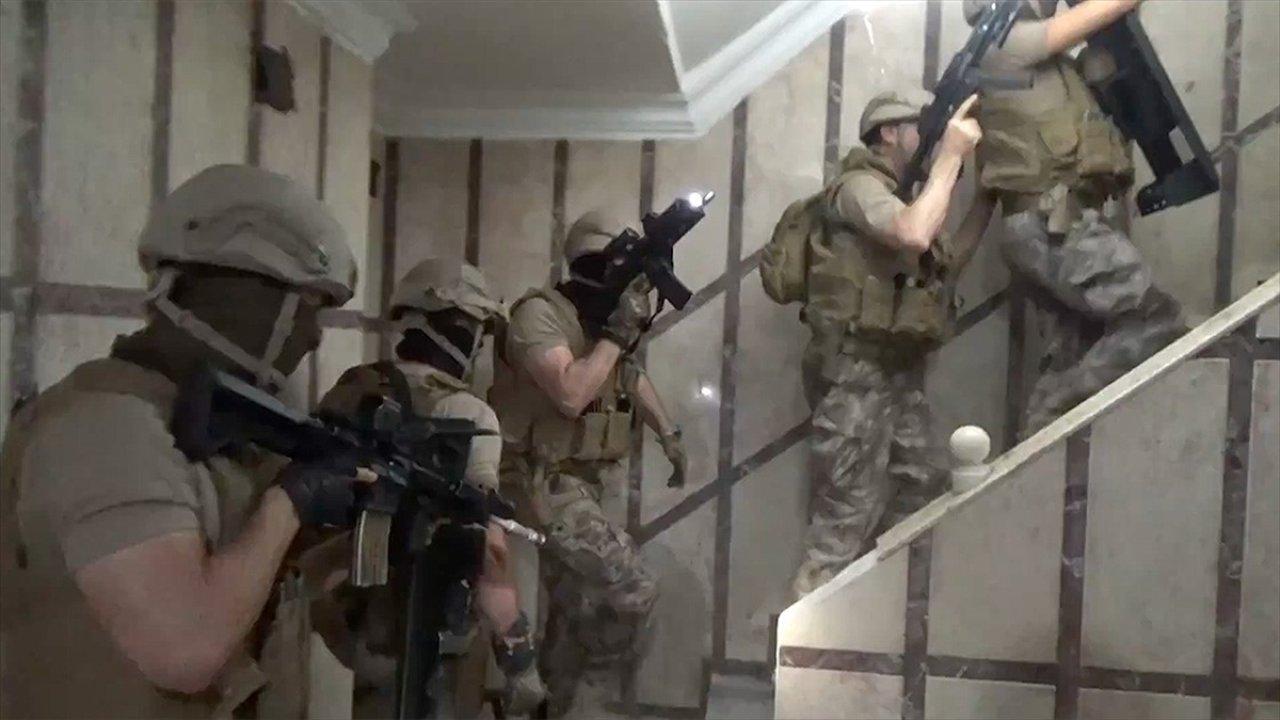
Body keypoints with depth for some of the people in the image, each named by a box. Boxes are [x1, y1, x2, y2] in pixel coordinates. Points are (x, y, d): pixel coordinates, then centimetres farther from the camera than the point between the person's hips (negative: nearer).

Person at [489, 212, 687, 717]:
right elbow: (570, 394, -29)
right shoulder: (540, 313, -16)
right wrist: (617, 334, -22)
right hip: (544, 482, -9)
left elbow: (632, 377, 25)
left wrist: (668, 434, 17)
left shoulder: (601, 321, 9)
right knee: (633, 588, -15)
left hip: (580, 482, 9)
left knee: (577, 609, 18)